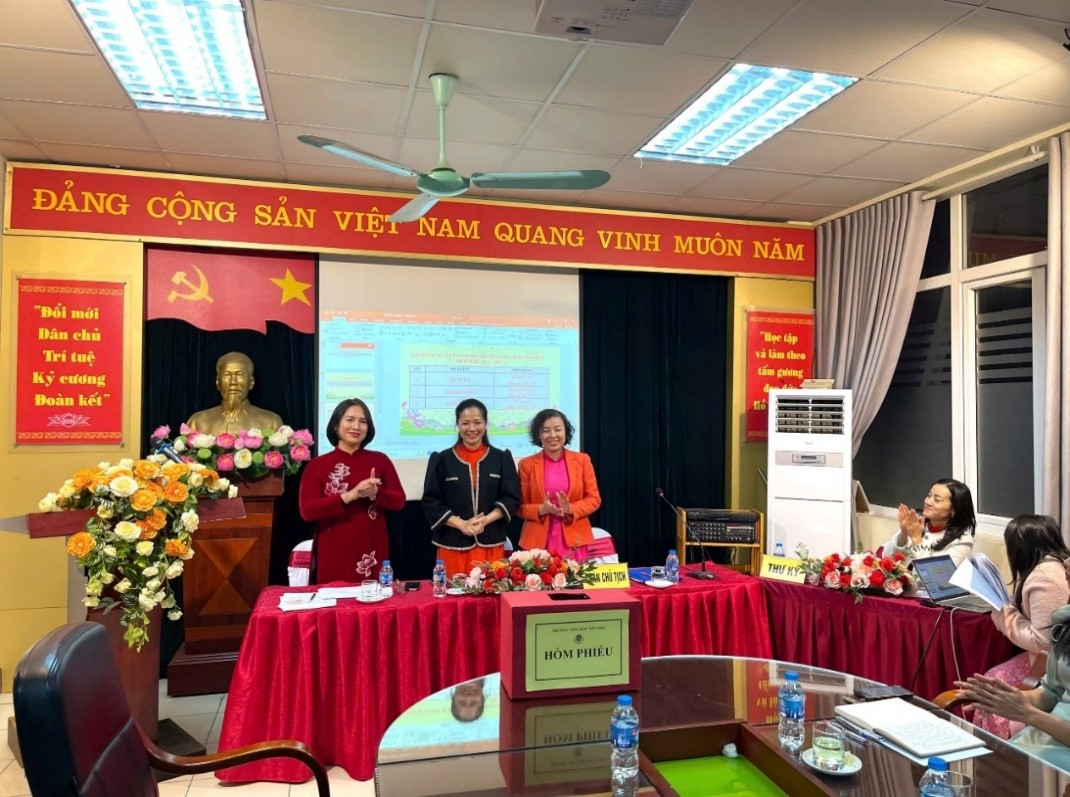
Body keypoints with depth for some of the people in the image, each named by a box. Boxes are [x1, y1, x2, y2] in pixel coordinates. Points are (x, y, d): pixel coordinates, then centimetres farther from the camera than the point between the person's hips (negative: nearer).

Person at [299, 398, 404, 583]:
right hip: (334, 553, -1)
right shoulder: (318, 465, 1)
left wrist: (376, 493, -15)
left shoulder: (380, 460, 6)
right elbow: (307, 510, -8)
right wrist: (350, 495, -18)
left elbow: (399, 501, 5)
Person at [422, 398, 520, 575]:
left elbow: (512, 498, 3)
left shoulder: (502, 458, 6)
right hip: (453, 545, 0)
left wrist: (486, 520, -13)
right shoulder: (441, 460, 4)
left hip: (491, 545, 1)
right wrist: (461, 524, -13)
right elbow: (431, 502, 0)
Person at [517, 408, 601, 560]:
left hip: (574, 540, 1)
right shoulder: (527, 464, 3)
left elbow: (594, 499, 5)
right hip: (539, 541, -1)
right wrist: (542, 509, -15)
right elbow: (521, 506, 4)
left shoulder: (582, 460, 6)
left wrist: (570, 509, -13)